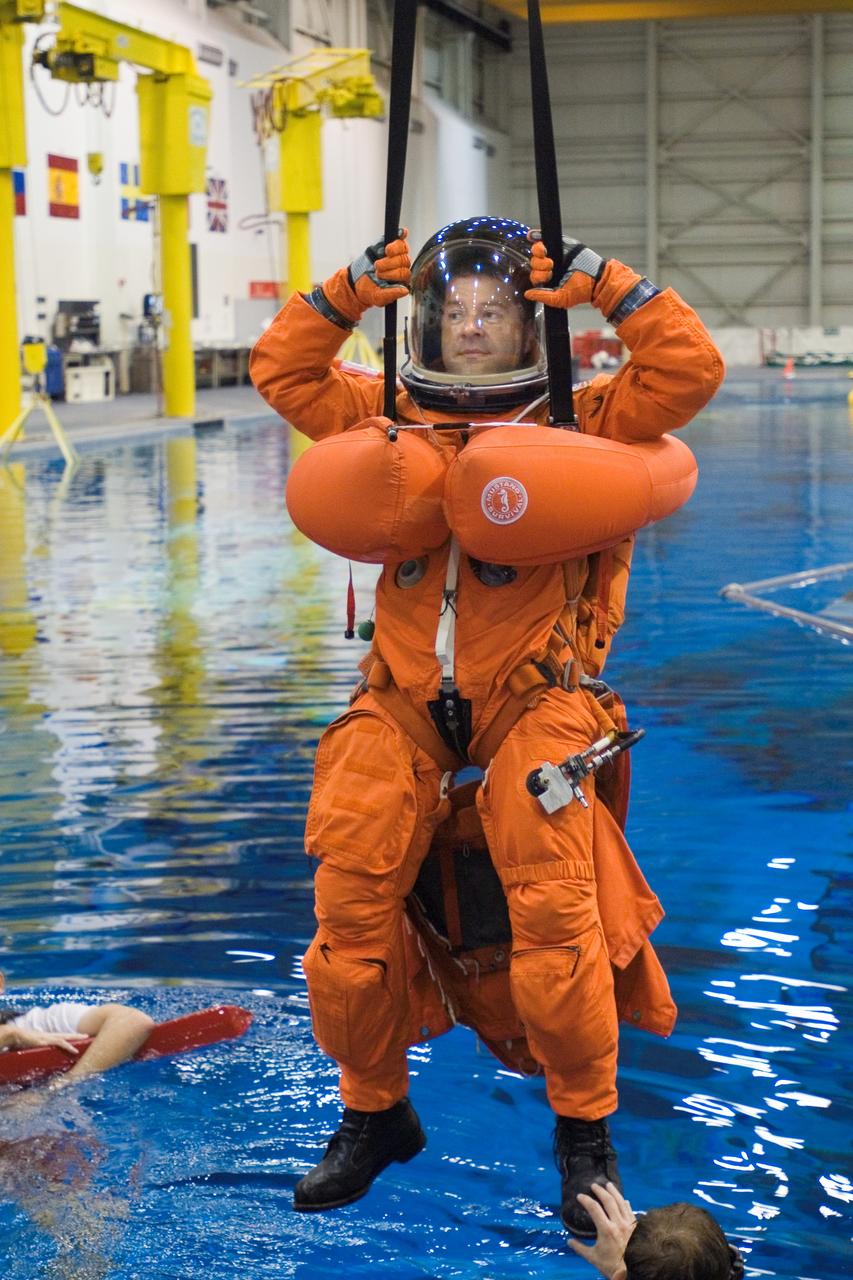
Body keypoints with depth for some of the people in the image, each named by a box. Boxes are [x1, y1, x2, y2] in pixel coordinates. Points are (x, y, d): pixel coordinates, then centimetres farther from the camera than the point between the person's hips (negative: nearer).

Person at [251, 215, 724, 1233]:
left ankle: (584, 1127, 4)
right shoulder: (387, 417, 14)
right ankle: (372, 1110, 11)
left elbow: (691, 370, -3)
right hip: (405, 703, 3)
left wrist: (606, 286, -4)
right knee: (350, 898, -11)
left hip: (532, 699, -3)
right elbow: (280, 372, 18)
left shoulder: (579, 422, 6)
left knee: (555, 911, -18)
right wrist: (348, 292, 7)